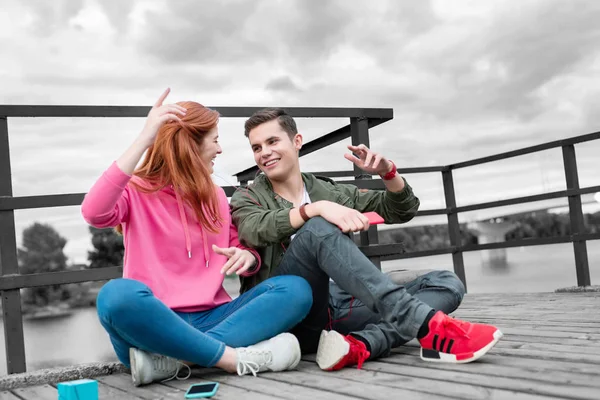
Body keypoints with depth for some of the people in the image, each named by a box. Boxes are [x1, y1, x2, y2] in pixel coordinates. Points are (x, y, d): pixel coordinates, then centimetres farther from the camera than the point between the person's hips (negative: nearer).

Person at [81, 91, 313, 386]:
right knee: (117, 295, -36)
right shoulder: (136, 190, 0)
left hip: (210, 320, 5)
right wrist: (143, 141, -25)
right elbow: (94, 213, -23)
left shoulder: (215, 195, 15)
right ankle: (236, 357, -28)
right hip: (154, 323, -4)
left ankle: (174, 358, -28)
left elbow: (243, 254, 19)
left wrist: (247, 257, -7)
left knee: (296, 289, -16)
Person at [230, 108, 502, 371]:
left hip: (337, 309, 4)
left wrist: (387, 172, 1)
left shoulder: (330, 191, 20)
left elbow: (403, 210, 21)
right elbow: (255, 230, -14)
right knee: (319, 229, -30)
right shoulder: (247, 198, 11)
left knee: (447, 284, -10)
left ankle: (360, 345, -37)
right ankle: (427, 324, -39)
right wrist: (317, 208, -28)